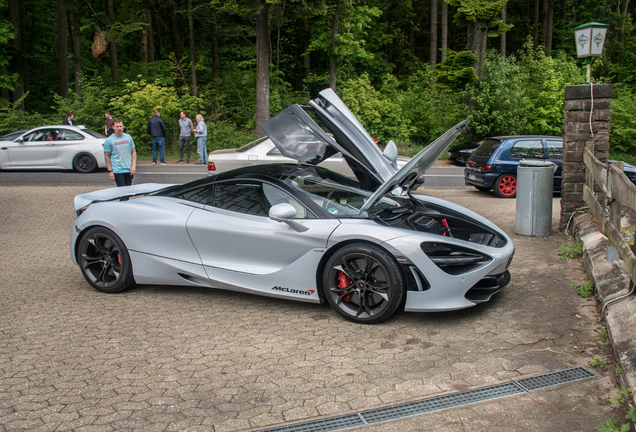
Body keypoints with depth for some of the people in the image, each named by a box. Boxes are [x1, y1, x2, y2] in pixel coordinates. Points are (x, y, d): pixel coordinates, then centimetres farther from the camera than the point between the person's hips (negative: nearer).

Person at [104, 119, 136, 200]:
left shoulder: (128, 137, 7)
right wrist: (110, 171, -7)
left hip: (129, 170, 4)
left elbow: (133, 152, 11)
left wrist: (133, 165, -1)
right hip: (117, 171, -4)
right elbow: (106, 157, -1)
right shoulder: (109, 140, -3)